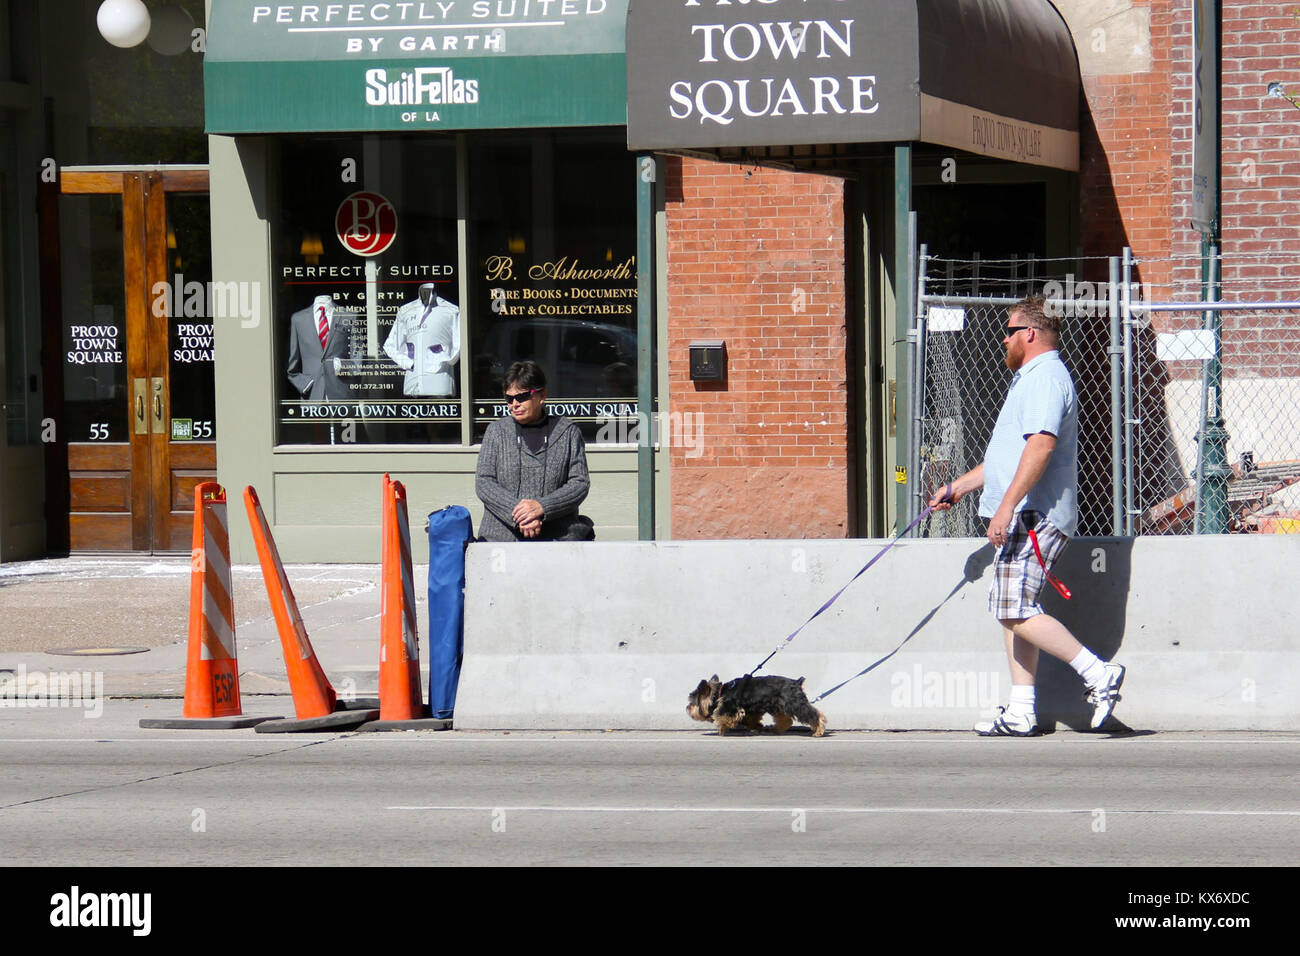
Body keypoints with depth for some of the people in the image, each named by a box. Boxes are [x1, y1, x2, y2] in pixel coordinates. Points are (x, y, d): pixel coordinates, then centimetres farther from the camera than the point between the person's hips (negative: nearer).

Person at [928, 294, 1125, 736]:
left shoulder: (1046, 378, -12)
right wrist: (959, 487, 34)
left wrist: (1006, 508, -28)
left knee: (1017, 611, -17)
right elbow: (1010, 456, 32)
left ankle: (1098, 673, -16)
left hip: (1033, 516, -11)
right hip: (1023, 518, 11)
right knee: (1012, 611, 9)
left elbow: (1040, 447, -25)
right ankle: (1020, 712, 9)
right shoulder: (1030, 379, 23)